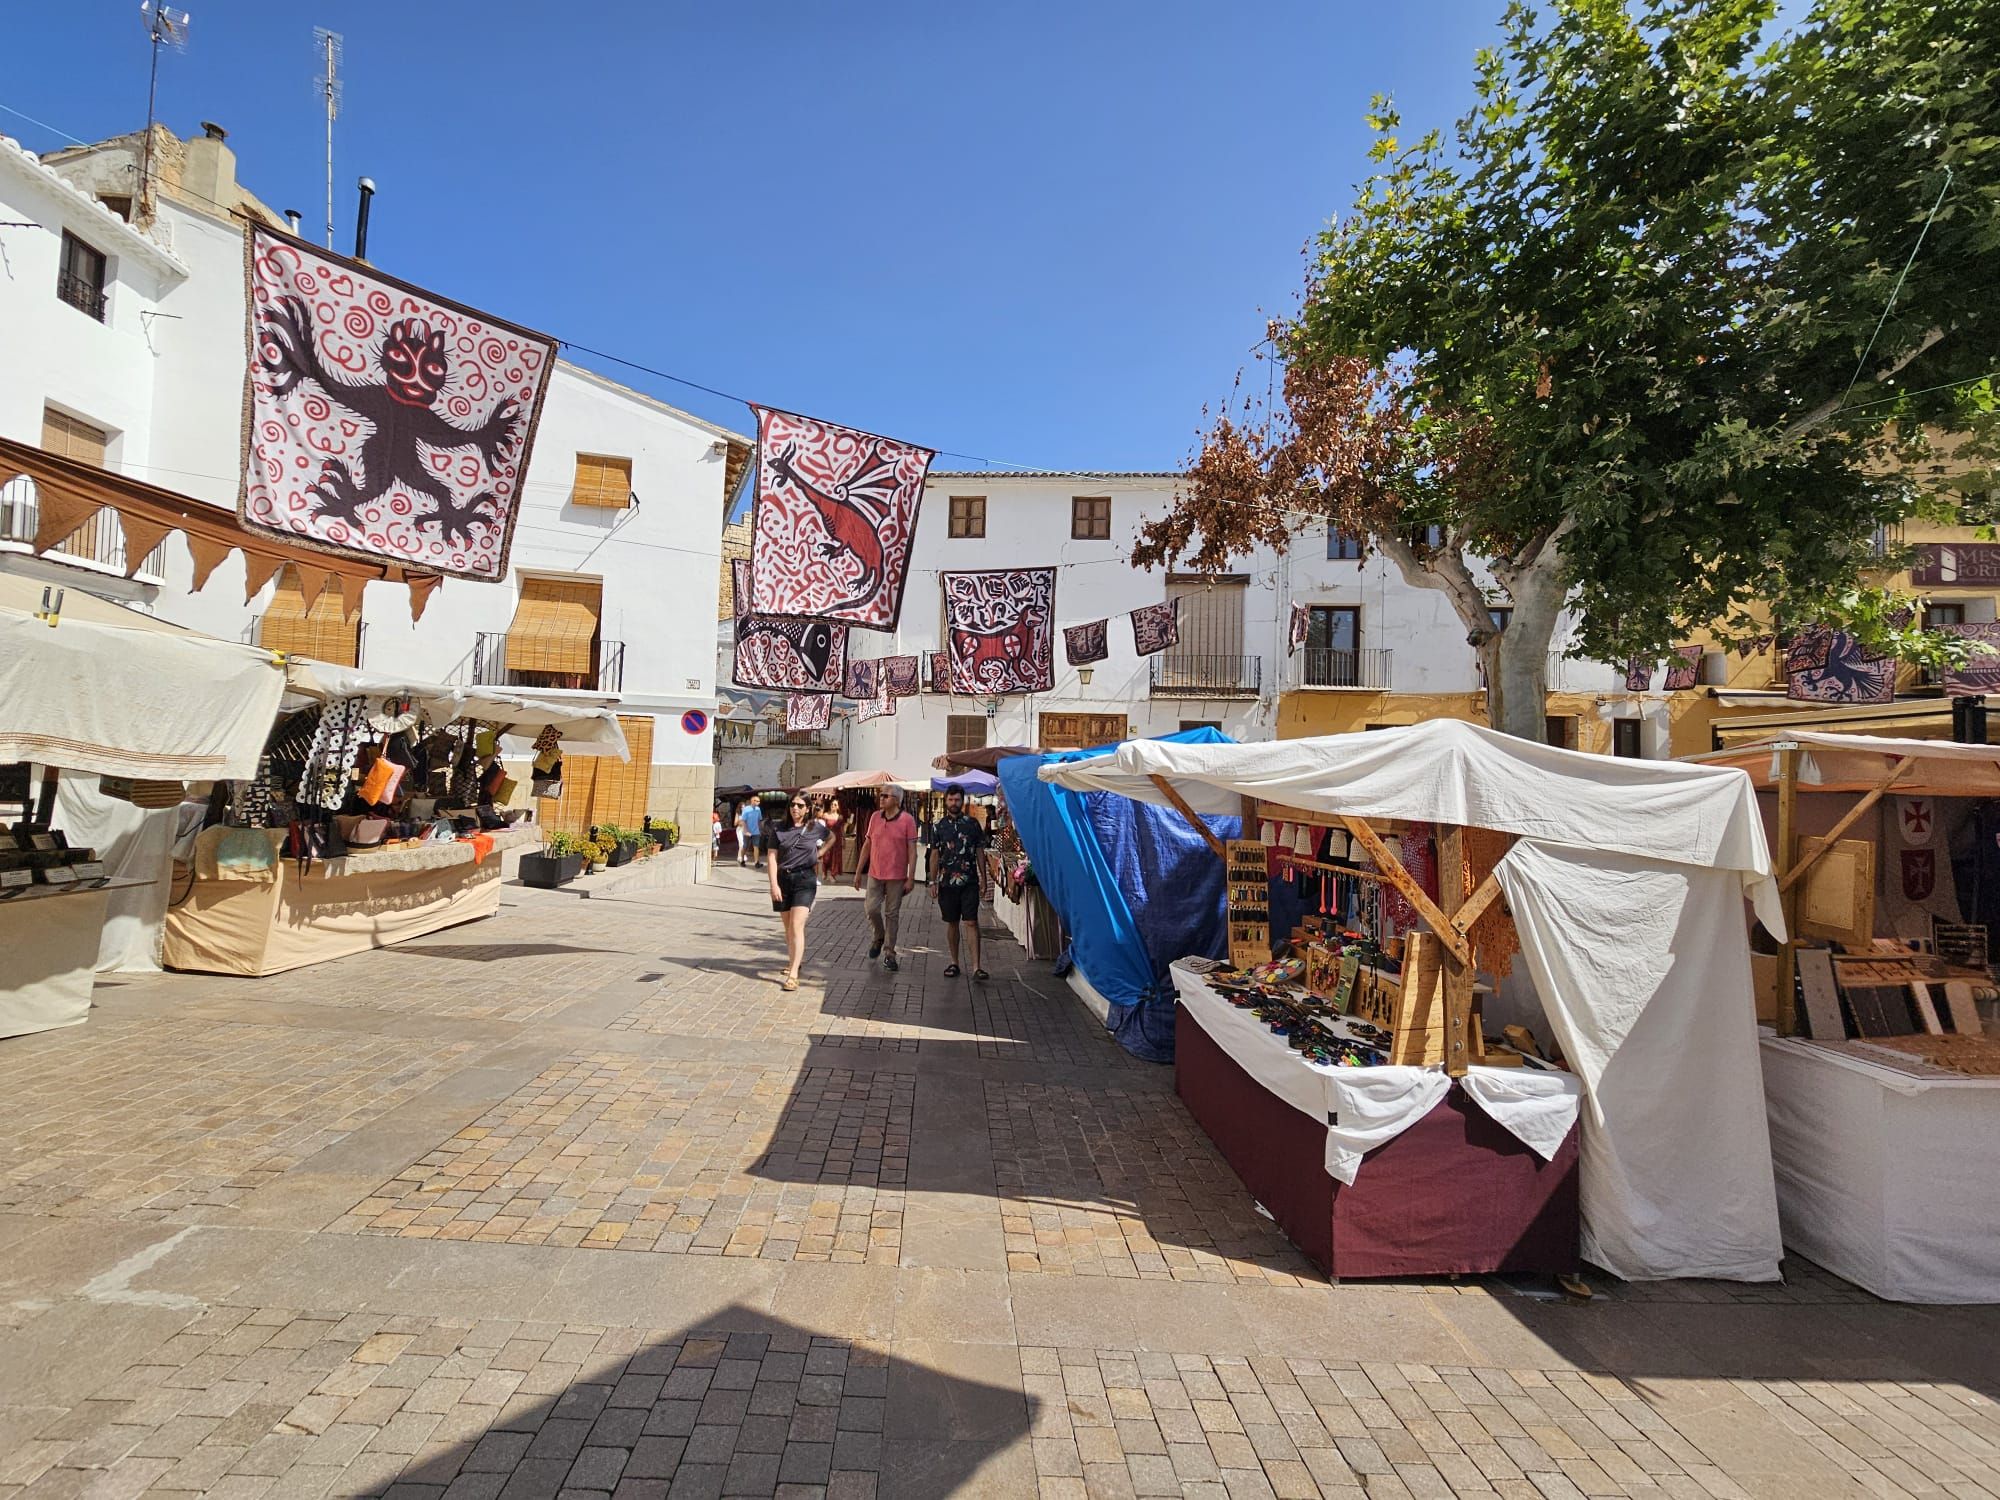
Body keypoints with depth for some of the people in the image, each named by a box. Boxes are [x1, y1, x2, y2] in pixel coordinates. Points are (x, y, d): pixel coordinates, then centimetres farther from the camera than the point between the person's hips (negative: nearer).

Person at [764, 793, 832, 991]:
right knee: (788, 926, 14)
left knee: (797, 926, -13)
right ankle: (793, 961, 35)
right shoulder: (778, 829, 2)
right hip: (783, 879, 2)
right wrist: (774, 884, -10)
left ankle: (793, 974, -16)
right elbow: (771, 857, -2)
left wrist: (821, 852, 7)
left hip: (805, 879, -2)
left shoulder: (815, 828, 2)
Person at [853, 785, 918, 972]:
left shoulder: (907, 820, -8)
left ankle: (889, 953, 14)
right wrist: (858, 872, 10)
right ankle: (879, 938, 29)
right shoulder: (875, 817, 4)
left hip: (896, 876, -3)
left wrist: (910, 878, -11)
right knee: (871, 908, 0)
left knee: (892, 914, 4)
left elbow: (911, 850, -8)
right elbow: (867, 845, 11)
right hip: (874, 874, 3)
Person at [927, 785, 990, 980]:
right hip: (947, 882, 1)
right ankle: (954, 963, 21)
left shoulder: (973, 823, 3)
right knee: (951, 923, 10)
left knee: (971, 922, -7)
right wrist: (933, 881, 2)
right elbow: (935, 855, 7)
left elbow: (979, 853, 7)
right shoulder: (938, 826, 5)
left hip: (969, 882, -1)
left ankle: (976, 967, -9)